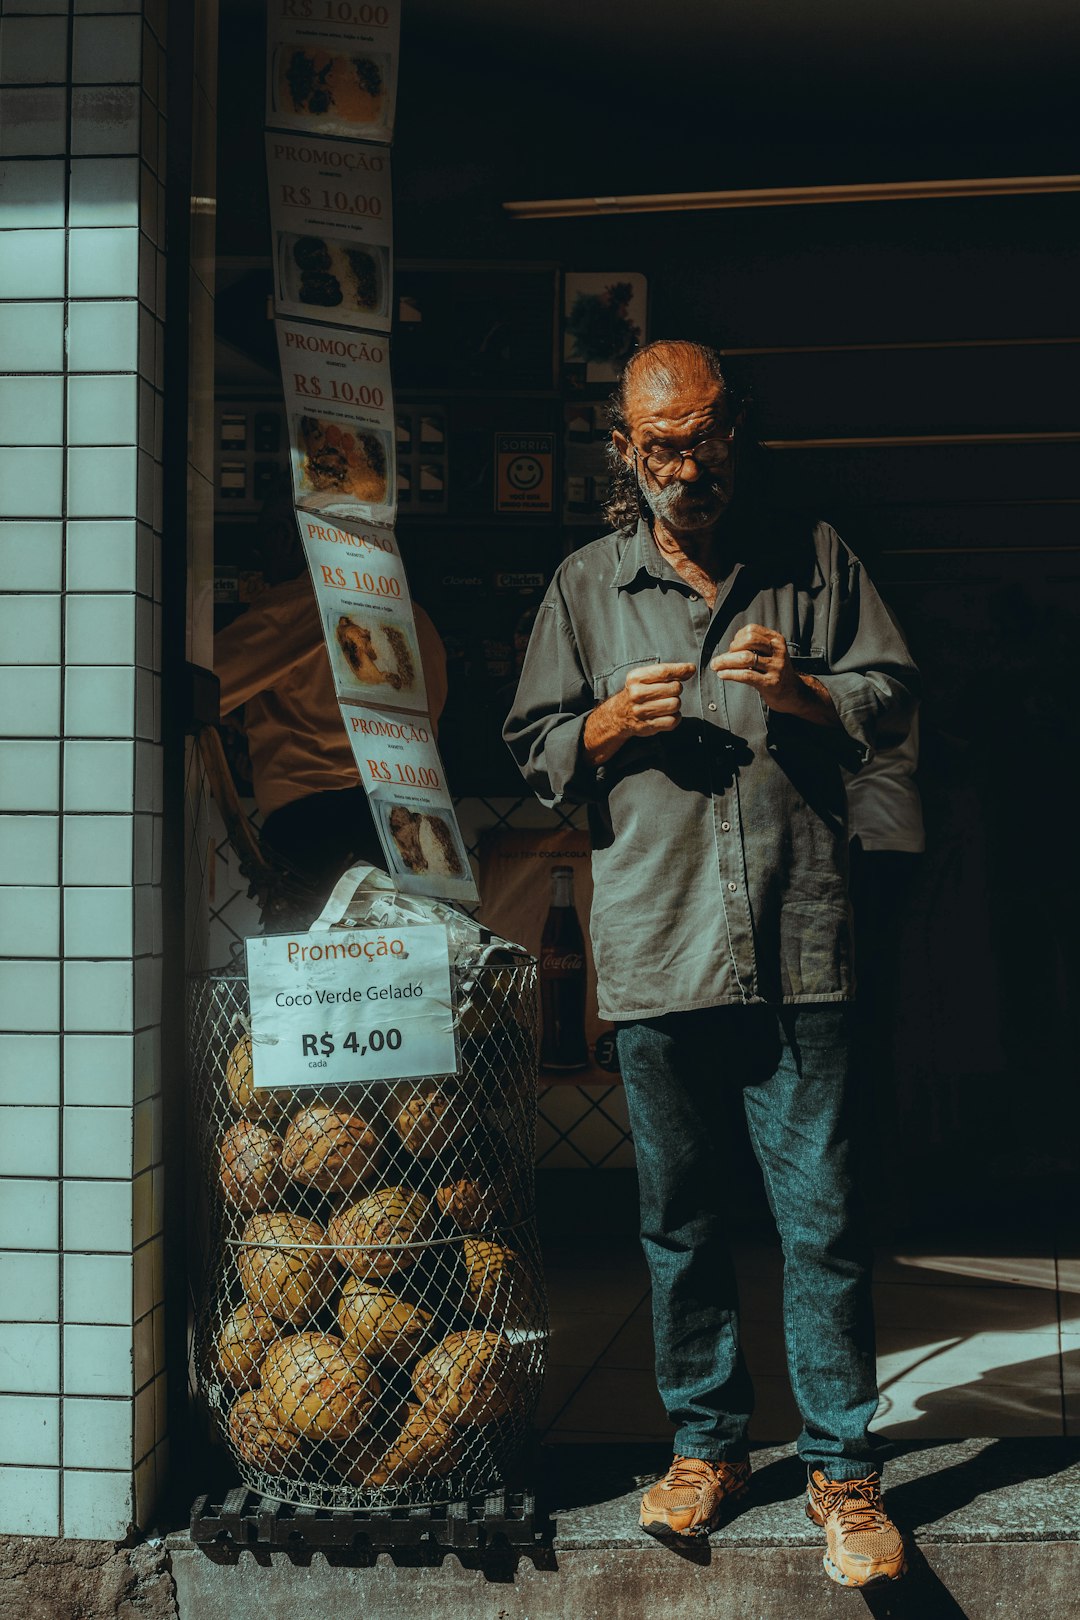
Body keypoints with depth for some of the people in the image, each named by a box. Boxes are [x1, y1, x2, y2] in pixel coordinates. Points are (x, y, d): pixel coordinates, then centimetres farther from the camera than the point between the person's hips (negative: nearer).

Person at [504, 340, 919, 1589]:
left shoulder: (813, 559, 10)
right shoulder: (585, 586, 12)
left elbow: (893, 693, 10)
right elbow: (533, 750, 13)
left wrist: (803, 690, -9)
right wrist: (612, 723, -7)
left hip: (798, 948, -1)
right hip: (653, 952, 2)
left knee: (821, 1216, 0)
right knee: (680, 1215, 12)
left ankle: (843, 1468, 14)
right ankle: (706, 1443, 28)